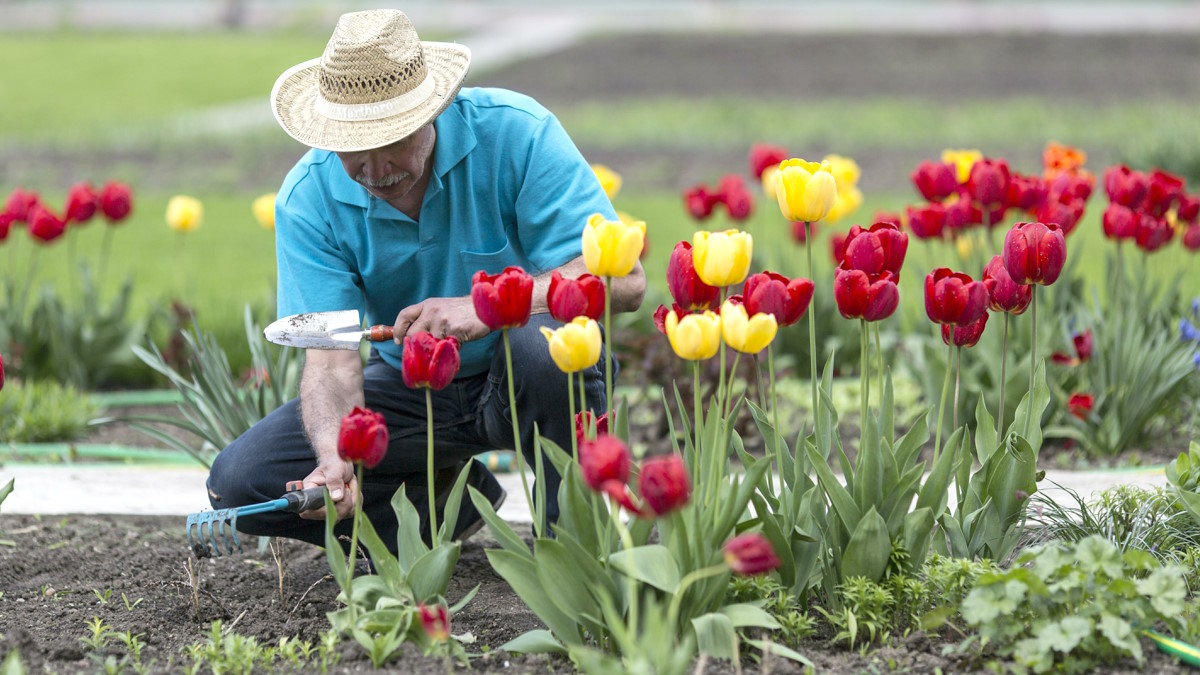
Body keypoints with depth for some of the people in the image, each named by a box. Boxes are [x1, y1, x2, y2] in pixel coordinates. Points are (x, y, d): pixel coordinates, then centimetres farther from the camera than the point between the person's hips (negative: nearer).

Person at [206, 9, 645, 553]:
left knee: (545, 340, -39)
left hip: (522, 384, -3)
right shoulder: (308, 199, -15)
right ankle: (448, 501, 4)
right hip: (409, 389, 3)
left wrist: (484, 309, -40)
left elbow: (623, 278, -27)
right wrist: (333, 459, -41)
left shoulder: (515, 133, -22)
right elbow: (331, 355, -20)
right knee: (238, 483, -13)